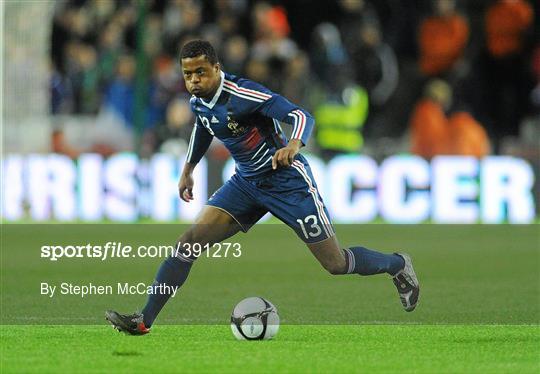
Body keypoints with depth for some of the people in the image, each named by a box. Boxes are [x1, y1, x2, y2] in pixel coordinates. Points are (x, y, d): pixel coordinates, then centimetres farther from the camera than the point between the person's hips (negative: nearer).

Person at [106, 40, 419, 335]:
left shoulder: (243, 94, -26)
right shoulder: (199, 102, -3)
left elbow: (302, 116, -33)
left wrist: (293, 145, -53)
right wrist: (188, 170, 31)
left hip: (287, 181, -7)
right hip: (246, 182, 7)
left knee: (336, 264, -1)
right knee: (191, 240, -10)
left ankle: (398, 266, 29)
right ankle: (144, 321, -10)